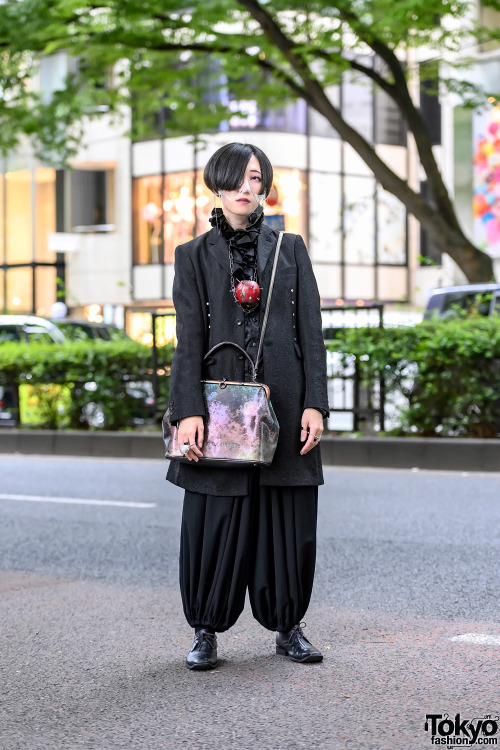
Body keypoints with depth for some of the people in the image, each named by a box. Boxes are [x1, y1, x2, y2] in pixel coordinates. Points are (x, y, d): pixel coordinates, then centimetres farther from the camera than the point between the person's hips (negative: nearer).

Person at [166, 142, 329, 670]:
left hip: (284, 404, 1)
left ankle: (289, 626, 16)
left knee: (288, 521, 3)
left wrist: (315, 404, -3)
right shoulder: (194, 256, 7)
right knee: (215, 522, -1)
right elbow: (189, 340, -1)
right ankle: (205, 631, 12)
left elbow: (311, 332, 7)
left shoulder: (290, 249, 12)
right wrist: (189, 411, -12)